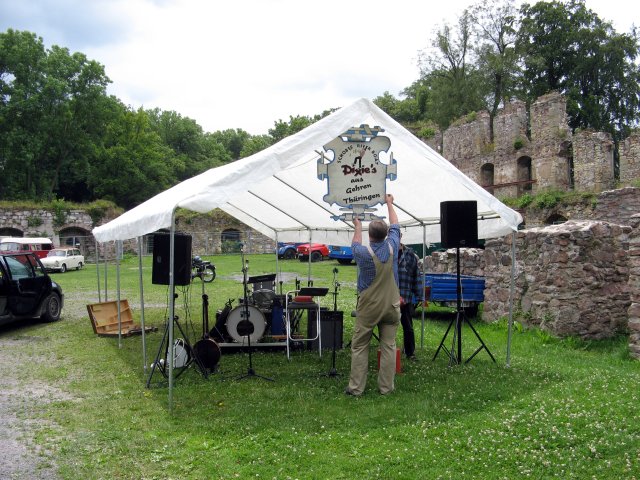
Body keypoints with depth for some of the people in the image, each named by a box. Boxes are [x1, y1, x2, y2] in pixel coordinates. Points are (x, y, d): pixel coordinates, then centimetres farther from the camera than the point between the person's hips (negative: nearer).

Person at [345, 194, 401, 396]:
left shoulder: (364, 253, -13)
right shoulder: (391, 247, -6)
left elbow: (355, 244, 13)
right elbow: (395, 226, 14)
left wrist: (357, 226, 31)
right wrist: (389, 204, 27)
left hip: (368, 307, -2)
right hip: (391, 306, 2)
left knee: (359, 346, 4)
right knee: (388, 346, 6)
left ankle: (356, 387, 4)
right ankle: (386, 386, 8)